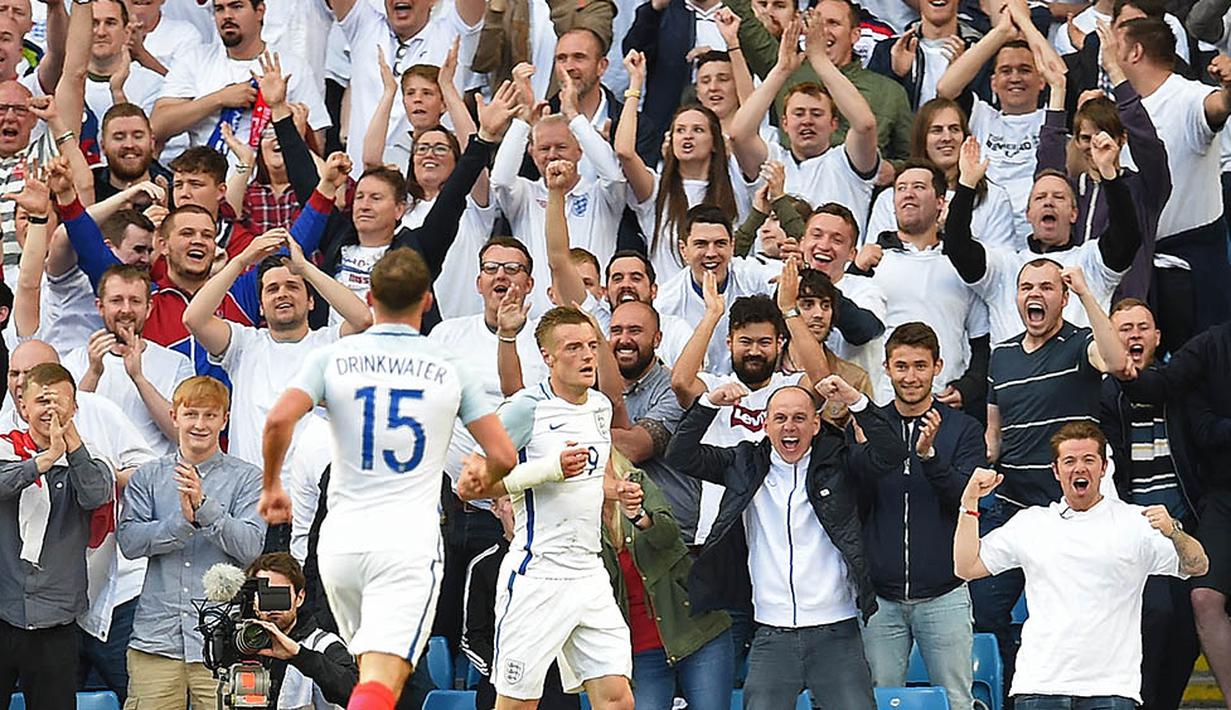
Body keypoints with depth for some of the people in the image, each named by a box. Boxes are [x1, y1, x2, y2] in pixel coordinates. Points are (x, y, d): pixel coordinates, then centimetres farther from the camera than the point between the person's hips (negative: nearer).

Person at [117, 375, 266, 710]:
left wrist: (204, 506, -16)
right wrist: (182, 520, -15)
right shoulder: (147, 477, 11)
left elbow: (250, 547, -5)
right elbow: (128, 541, -1)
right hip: (156, 635, 1)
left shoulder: (246, 478, 6)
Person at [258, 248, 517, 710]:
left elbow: (278, 421, -11)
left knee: (370, 668, 22)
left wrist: (272, 487, 6)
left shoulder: (334, 357, 4)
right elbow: (502, 456, 3)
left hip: (341, 538, 2)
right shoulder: (450, 368, 5)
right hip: (410, 541, -2)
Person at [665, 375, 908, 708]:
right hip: (772, 637, 1)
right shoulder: (745, 465, 9)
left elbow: (890, 454, -11)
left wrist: (855, 400, -20)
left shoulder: (838, 462, 4)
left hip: (835, 633, -1)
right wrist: (710, 402, -8)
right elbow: (680, 456, 4)